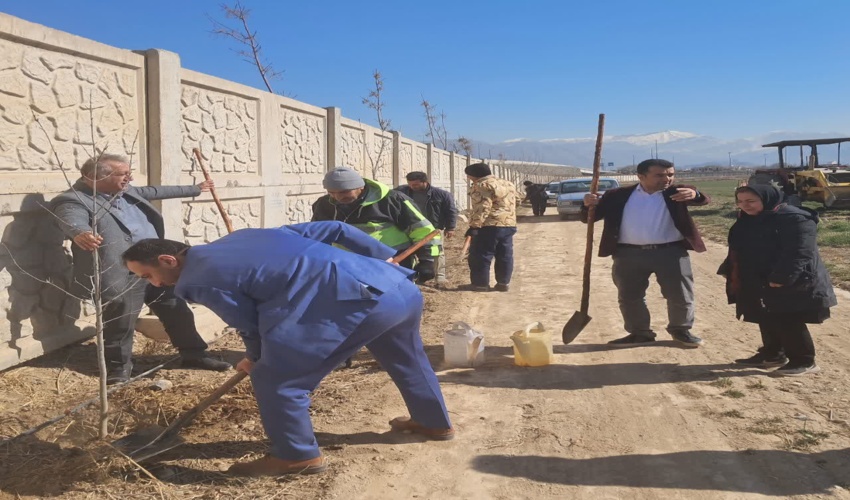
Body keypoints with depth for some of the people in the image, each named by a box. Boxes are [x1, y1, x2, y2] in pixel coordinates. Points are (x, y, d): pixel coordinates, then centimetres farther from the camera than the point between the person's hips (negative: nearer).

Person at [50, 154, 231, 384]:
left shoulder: (125, 191, 13)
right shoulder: (74, 201, -13)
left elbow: (155, 191, 27)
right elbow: (73, 221, -34)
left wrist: (194, 189, 39)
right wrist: (80, 234, -60)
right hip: (123, 275, -8)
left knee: (176, 311, 14)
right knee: (121, 322, 1)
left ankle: (193, 354, 28)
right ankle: (118, 366, 23)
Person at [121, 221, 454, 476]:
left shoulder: (199, 281, 0)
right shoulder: (242, 236, 24)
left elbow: (251, 326, 6)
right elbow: (334, 229, 22)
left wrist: (254, 359, 29)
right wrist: (383, 257, 25)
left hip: (362, 302, -10)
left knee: (274, 376, 2)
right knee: (406, 360, 33)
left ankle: (297, 456, 18)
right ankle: (435, 423, 52)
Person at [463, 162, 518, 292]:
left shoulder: (482, 186, -10)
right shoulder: (508, 184, 19)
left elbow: (482, 208, -19)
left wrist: (474, 225, -20)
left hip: (489, 226, -9)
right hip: (509, 225, 9)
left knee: (480, 256, -1)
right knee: (505, 256, 11)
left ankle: (480, 283, 2)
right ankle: (504, 283, 15)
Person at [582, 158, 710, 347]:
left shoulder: (676, 192, 2)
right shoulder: (619, 196, 4)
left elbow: (703, 199, -15)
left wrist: (694, 194, -39)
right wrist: (590, 204, -18)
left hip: (671, 252, -1)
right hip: (629, 254, 1)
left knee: (680, 295, 7)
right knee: (629, 297, 9)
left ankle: (681, 330, 28)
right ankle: (640, 333, 26)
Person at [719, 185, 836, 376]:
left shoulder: (794, 218, -19)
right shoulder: (748, 220, 9)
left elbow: (799, 252, -26)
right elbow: (738, 249, 18)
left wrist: (781, 278, -30)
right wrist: (729, 271, 12)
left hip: (789, 284, -9)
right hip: (758, 283, 9)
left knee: (787, 322, -3)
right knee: (766, 321, 16)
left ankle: (804, 361, 10)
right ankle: (772, 354, 30)